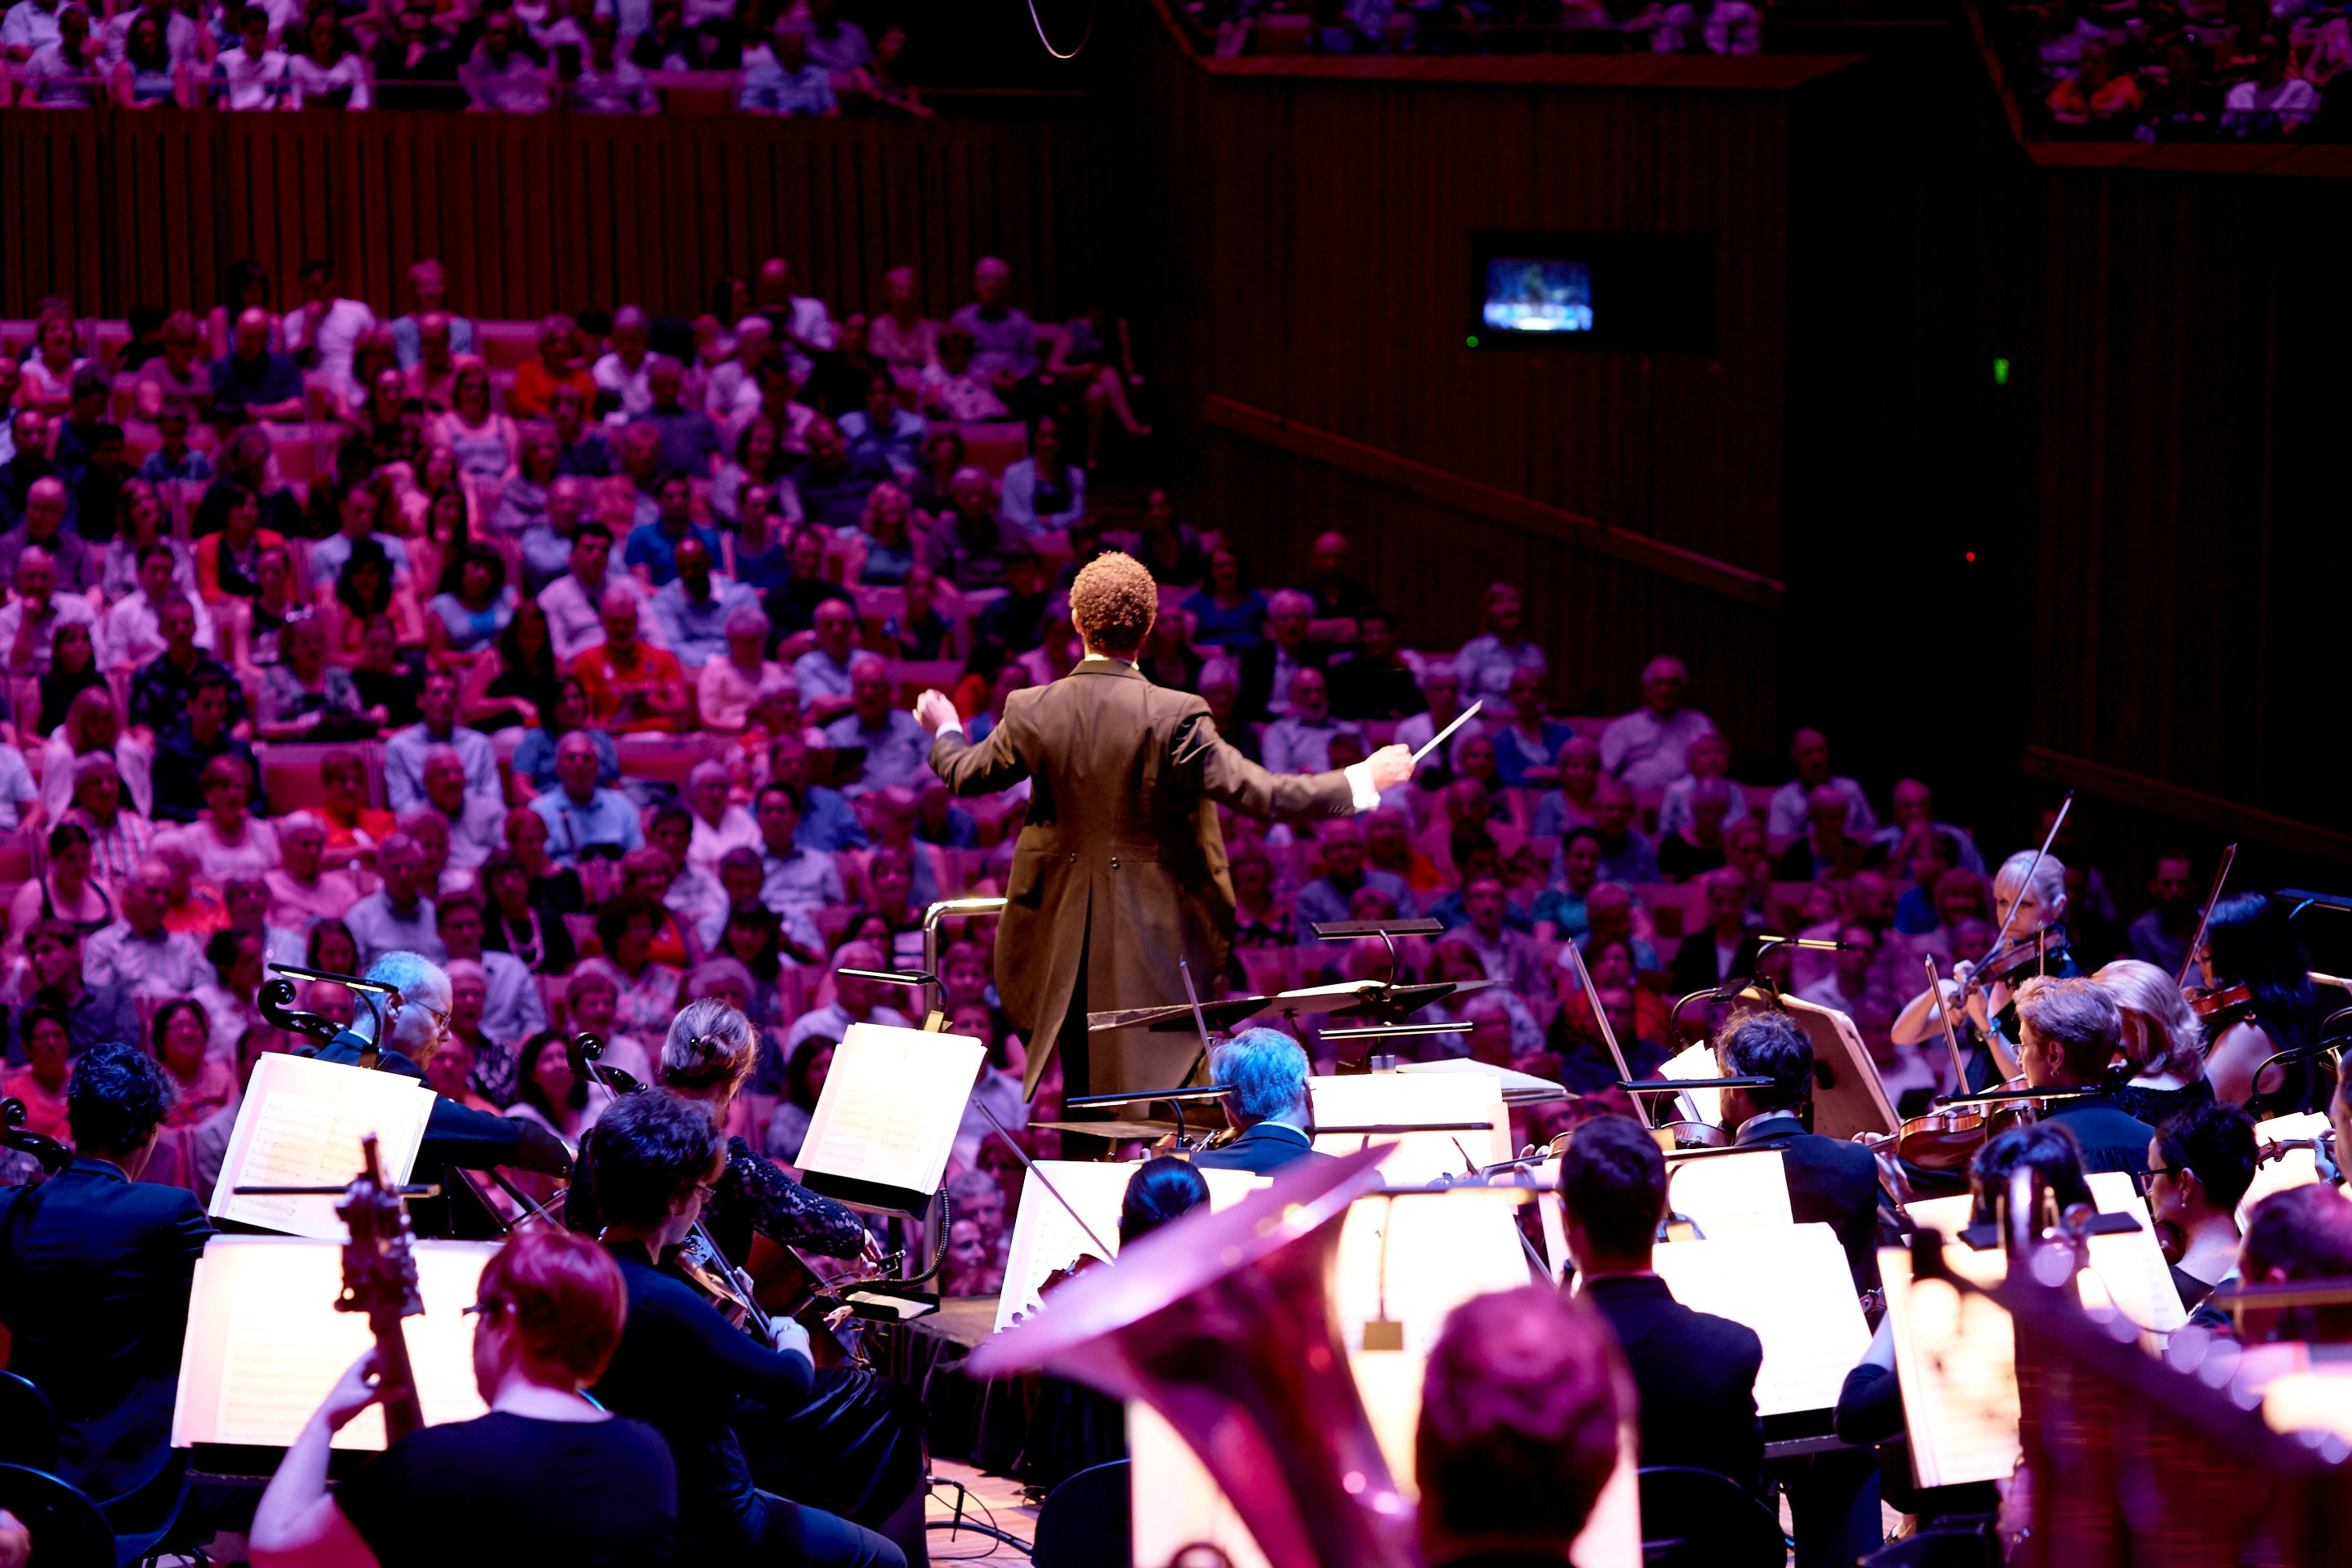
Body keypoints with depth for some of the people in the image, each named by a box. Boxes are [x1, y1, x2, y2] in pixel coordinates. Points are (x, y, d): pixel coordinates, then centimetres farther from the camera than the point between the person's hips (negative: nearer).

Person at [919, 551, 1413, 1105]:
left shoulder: (1032, 712, -6)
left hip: (1066, 932, 4)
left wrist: (945, 732, 35)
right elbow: (1255, 791, -18)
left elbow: (966, 774, 11)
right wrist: (1361, 782, -8)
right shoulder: (1174, 716, -17)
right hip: (1158, 930, -4)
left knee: (1084, 1095, 15)